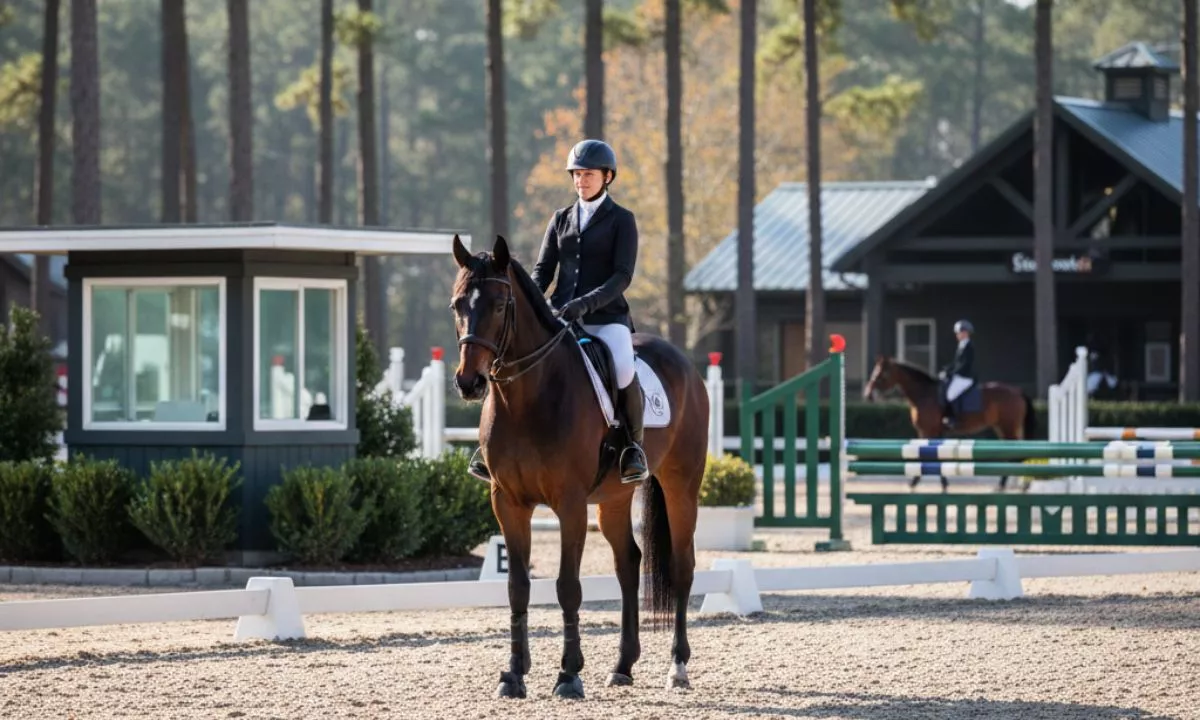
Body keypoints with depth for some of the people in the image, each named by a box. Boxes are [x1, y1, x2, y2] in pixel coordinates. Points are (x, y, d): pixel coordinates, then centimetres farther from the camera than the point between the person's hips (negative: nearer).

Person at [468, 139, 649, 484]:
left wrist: (586, 303, -23)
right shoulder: (562, 219, 15)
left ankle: (634, 444, -15)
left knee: (624, 372, -33)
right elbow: (543, 269, 12)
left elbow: (622, 276, -9)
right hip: (560, 316, 4)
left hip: (606, 317, -4)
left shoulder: (622, 220, 2)